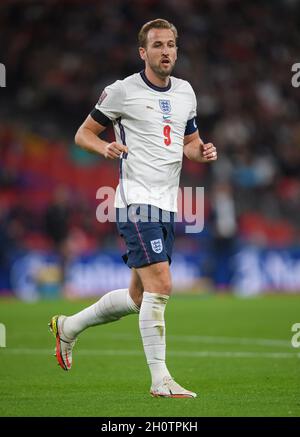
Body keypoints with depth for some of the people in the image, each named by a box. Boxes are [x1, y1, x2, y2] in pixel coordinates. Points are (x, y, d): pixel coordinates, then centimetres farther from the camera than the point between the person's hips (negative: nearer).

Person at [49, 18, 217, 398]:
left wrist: (202, 152, 2)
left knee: (138, 297, 13)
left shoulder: (185, 92, 13)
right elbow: (83, 133, 3)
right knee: (160, 286, -18)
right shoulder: (122, 91, -5)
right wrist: (105, 147, -18)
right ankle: (160, 379, -12)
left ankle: (68, 327, 34)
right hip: (136, 201, -7)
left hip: (167, 206, 7)